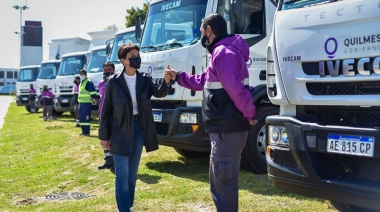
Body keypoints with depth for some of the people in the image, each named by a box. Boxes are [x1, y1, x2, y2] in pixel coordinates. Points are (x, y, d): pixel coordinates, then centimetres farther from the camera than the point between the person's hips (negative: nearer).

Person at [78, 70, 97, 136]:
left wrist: (94, 98, -26)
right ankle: (83, 131, 19)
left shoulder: (88, 83, -10)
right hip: (81, 103, 10)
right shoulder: (81, 83, 19)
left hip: (87, 103, -10)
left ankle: (86, 132, -7)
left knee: (86, 118, -10)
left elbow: (93, 92, -17)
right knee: (81, 118, 11)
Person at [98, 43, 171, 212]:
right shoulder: (114, 82, -6)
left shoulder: (145, 79, 3)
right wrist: (103, 136, -3)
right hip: (120, 130, -4)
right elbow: (106, 110, -3)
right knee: (122, 174, -5)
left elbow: (159, 93, -12)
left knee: (132, 173, 13)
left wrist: (166, 81, -33)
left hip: (139, 128, 4)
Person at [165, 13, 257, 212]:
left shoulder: (223, 52, -17)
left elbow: (236, 89, -26)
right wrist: (178, 77, 26)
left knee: (224, 180, -2)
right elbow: (202, 81, 28)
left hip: (228, 129, -11)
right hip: (223, 128, 11)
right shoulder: (220, 52, 18)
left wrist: (249, 115, -17)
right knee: (220, 179, 19)